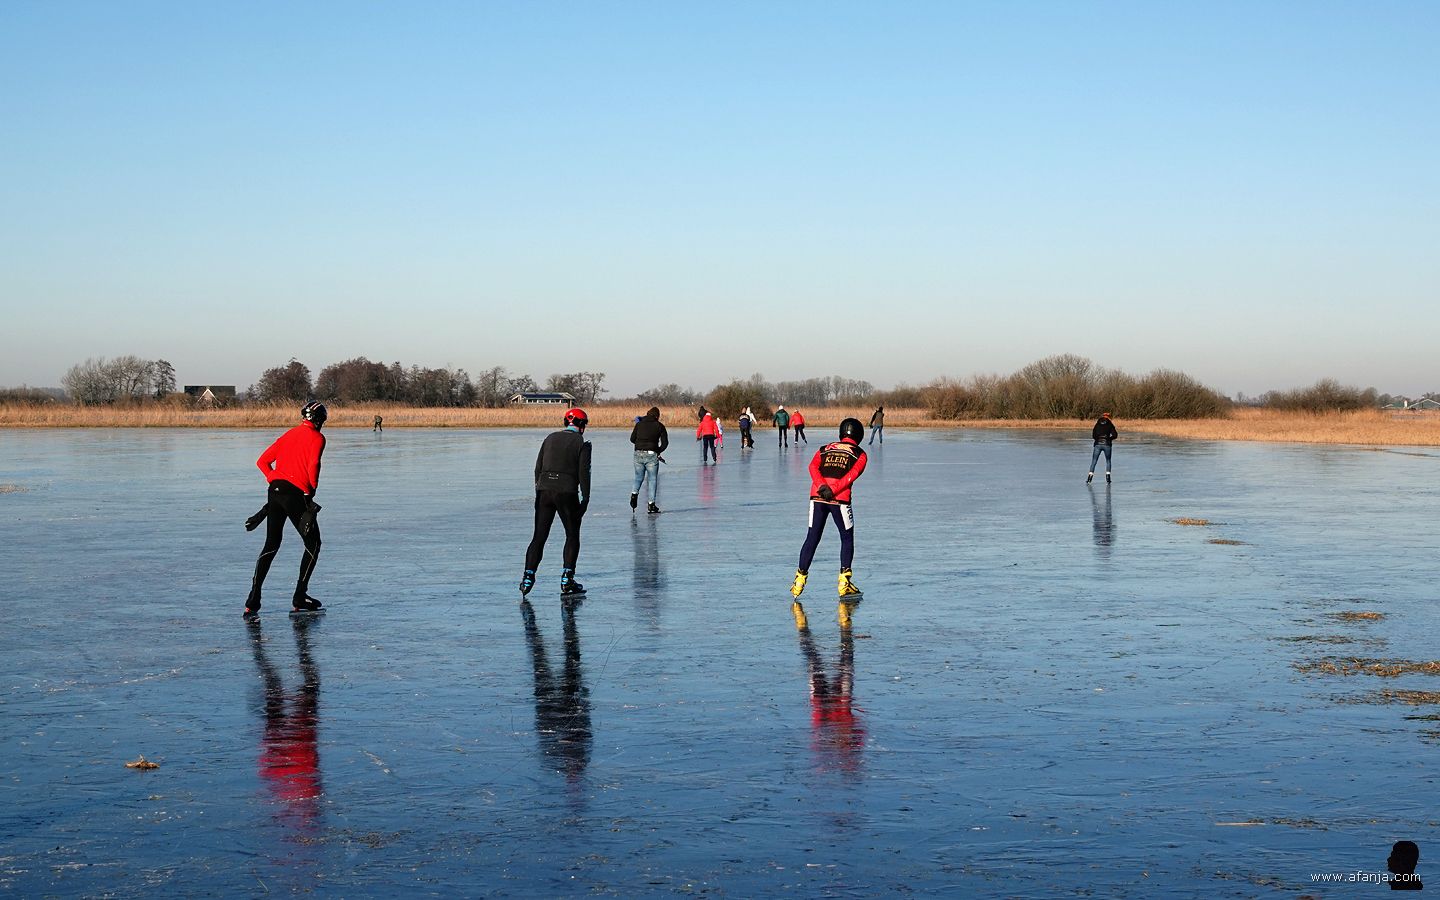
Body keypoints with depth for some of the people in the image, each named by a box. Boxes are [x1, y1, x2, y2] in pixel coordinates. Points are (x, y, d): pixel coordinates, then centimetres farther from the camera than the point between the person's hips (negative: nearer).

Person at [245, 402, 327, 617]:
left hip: (275, 490, 6)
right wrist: (312, 489, -6)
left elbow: (262, 461, 17)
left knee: (271, 545, 12)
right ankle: (300, 597, 8)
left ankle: (253, 600, 3)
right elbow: (313, 465, -17)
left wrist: (275, 480, 15)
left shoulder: (289, 434, 19)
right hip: (296, 494, -6)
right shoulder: (317, 438, -1)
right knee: (313, 544, 10)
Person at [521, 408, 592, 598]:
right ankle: (567, 581, 5)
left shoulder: (551, 438, 12)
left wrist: (539, 492, 16)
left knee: (539, 537, 8)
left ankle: (528, 578, -1)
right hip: (567, 493, -4)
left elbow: (538, 467, 11)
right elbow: (583, 473, -7)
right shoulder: (582, 443, -2)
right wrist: (585, 499, -3)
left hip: (544, 491, 4)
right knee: (572, 536, 11)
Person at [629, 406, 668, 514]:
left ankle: (634, 493, -8)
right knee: (653, 479, 6)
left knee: (639, 477, 19)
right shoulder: (659, 426, 1)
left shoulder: (639, 424, 6)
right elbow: (665, 442, -1)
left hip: (638, 454, 2)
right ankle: (651, 504, 2)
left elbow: (632, 439, 9)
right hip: (651, 455, -2)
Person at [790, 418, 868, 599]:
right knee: (847, 538, 13)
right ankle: (844, 582, 7)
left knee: (812, 537, 14)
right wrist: (833, 491, -12)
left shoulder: (824, 449, 22)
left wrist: (823, 487, -11)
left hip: (817, 496, 3)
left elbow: (813, 466, 2)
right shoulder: (859, 454, 13)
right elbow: (853, 474, -6)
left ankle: (800, 579, 12)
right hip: (840, 499, -3)